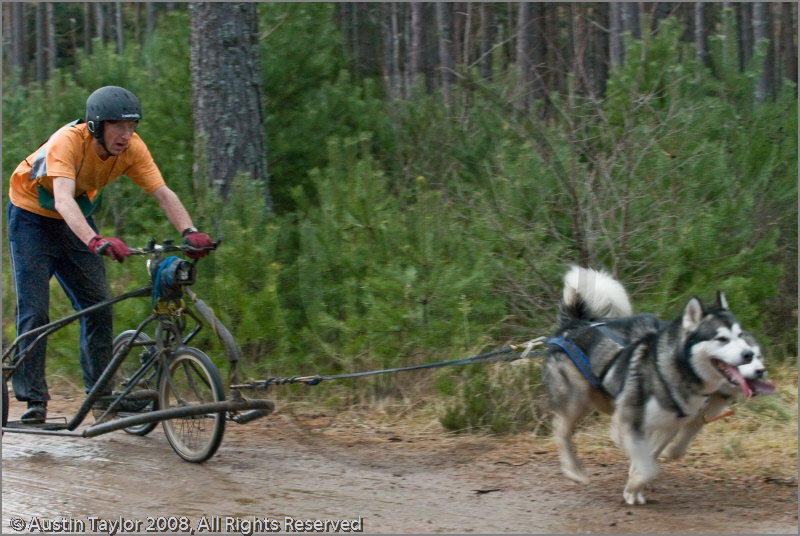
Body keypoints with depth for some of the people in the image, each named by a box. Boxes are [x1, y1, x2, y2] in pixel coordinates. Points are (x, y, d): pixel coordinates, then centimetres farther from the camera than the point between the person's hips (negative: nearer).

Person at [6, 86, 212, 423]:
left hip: (77, 220, 5)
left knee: (98, 306, -1)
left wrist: (189, 231, -46)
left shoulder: (132, 148, -21)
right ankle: (33, 399, -2)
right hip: (32, 218, -5)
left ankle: (101, 393, 9)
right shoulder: (67, 142, -36)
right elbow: (63, 199, -49)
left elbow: (162, 193, -27)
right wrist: (95, 241, -66)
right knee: (34, 310, -10)